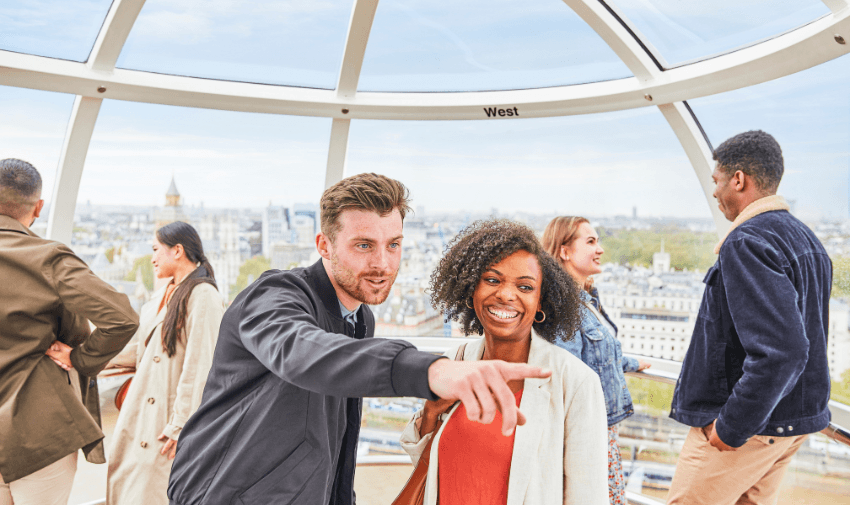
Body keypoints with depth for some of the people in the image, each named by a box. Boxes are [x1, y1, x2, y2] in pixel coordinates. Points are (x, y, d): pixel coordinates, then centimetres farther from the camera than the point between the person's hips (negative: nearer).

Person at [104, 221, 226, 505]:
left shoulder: (203, 296, -14)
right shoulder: (162, 296, 14)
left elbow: (200, 367, -18)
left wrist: (180, 425, -19)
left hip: (167, 415, -8)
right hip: (142, 413, 8)